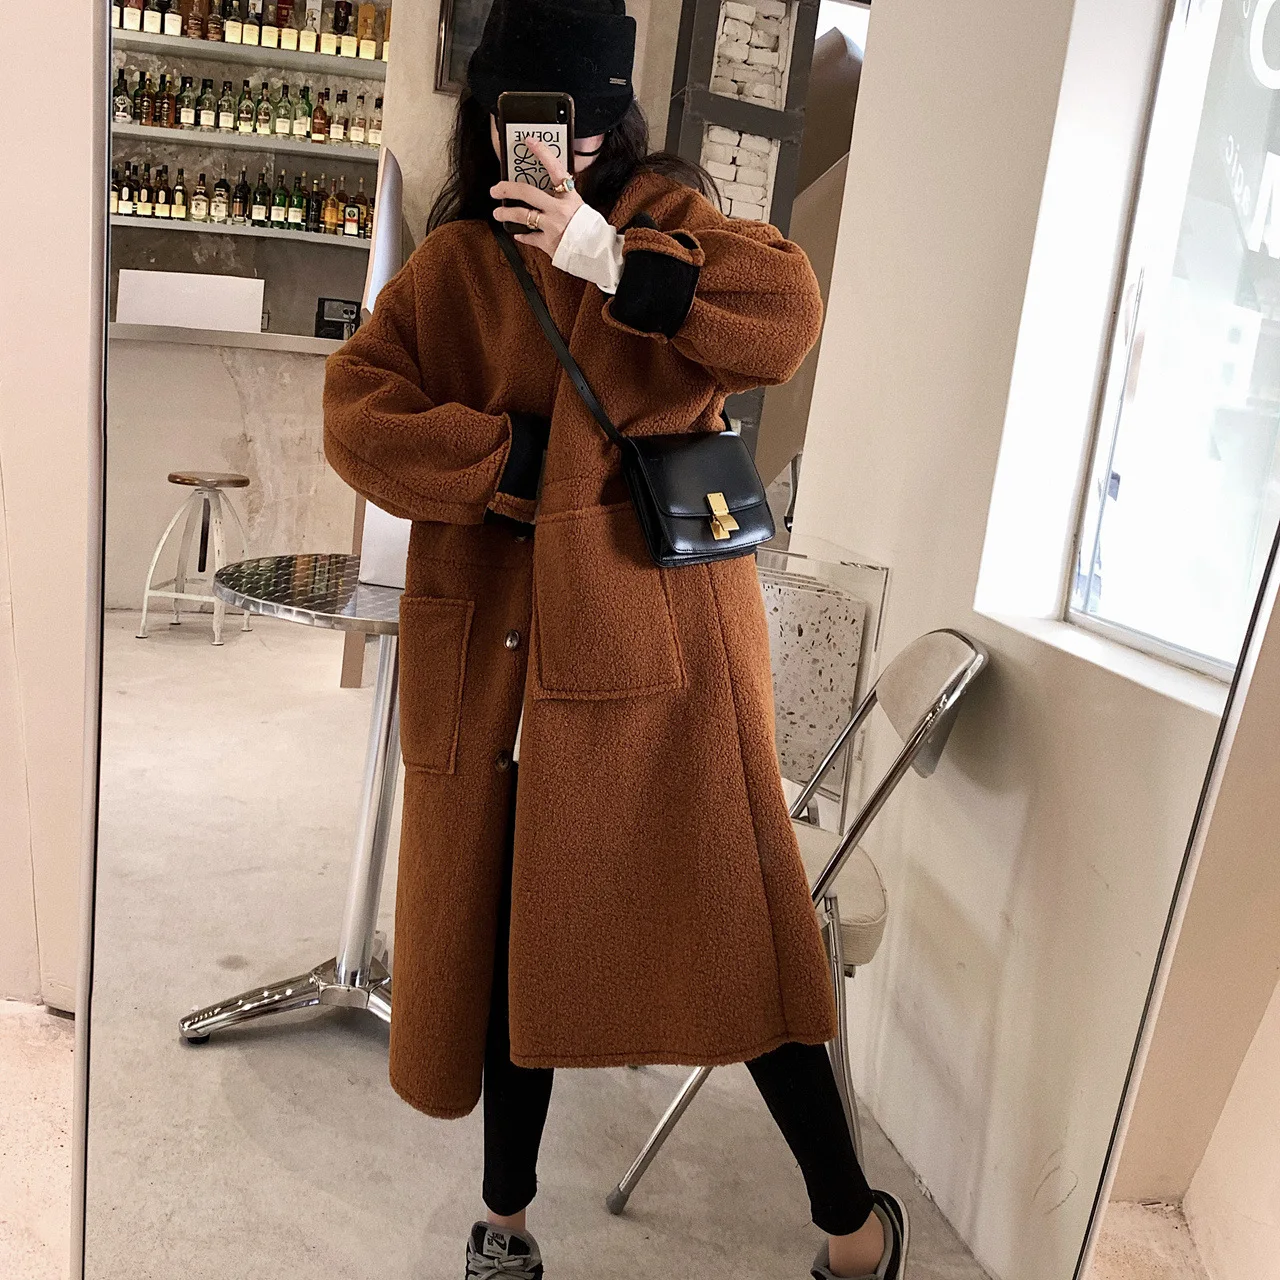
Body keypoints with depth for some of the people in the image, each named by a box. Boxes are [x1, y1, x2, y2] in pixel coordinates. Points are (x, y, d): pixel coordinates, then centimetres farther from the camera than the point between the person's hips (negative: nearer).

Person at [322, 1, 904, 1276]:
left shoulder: (662, 215, 8)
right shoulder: (448, 266, 11)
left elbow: (786, 316, -11)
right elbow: (357, 412, -1)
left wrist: (609, 258, -21)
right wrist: (516, 460, -12)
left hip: (656, 631, -2)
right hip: (493, 652, 3)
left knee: (725, 917, -1)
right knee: (502, 922, 11)